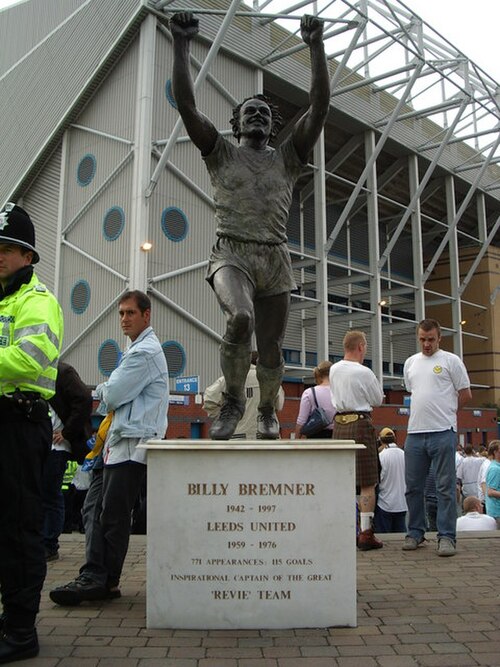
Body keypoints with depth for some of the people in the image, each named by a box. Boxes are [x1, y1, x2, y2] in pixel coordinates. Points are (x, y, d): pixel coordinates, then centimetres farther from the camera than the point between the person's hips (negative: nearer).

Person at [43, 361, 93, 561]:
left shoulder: (61, 372, -9)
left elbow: (84, 401, -16)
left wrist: (67, 433, -13)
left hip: (55, 446, -7)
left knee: (50, 497, -1)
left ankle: (49, 546, 8)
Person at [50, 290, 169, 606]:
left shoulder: (145, 352, -13)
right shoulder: (139, 349, 21)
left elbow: (112, 395, -16)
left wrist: (102, 390, 5)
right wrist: (109, 392, 5)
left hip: (133, 443, -10)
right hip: (118, 442, 10)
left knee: (112, 515, -3)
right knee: (94, 508, 6)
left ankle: (104, 581, 6)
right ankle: (94, 576, 8)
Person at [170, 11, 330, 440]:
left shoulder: (287, 159, 16)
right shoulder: (221, 154, 14)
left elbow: (320, 106, 8)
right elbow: (186, 105, 4)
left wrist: (316, 46, 5)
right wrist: (182, 44, 1)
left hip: (275, 258, 3)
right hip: (232, 252, -2)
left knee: (271, 349, 6)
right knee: (240, 318, -32)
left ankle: (267, 411, 32)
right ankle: (233, 400, -9)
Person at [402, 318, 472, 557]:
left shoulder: (451, 361, -1)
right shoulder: (410, 363, 15)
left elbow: (466, 394, 2)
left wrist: (445, 411, 9)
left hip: (442, 432, -5)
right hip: (414, 432, 5)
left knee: (445, 487, -1)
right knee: (413, 487, 10)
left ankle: (447, 537, 6)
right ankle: (415, 533, 22)